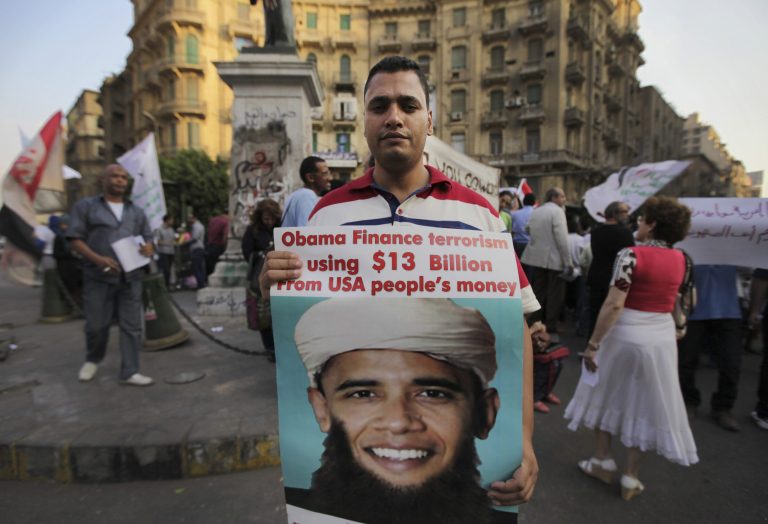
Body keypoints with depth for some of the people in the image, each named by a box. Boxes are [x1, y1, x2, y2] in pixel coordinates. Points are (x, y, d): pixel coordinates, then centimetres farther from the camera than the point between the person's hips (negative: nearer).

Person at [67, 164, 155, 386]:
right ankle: (92, 360, 36)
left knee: (131, 326, 1)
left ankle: (129, 372, 8)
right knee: (96, 325, 7)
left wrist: (148, 248, -7)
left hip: (130, 278, 3)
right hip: (98, 277, -2)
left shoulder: (136, 212, 16)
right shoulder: (86, 206, 5)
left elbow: (148, 239, 18)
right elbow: (75, 239, -2)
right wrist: (98, 259, -18)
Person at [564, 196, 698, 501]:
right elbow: (672, 299, 14)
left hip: (625, 334, -4)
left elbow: (614, 305, -21)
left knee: (606, 394, 17)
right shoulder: (680, 260, 2)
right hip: (661, 336, 5)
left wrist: (593, 344, -17)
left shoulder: (631, 254, -15)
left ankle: (603, 462, 28)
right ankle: (631, 478, 24)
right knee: (645, 405, 14)